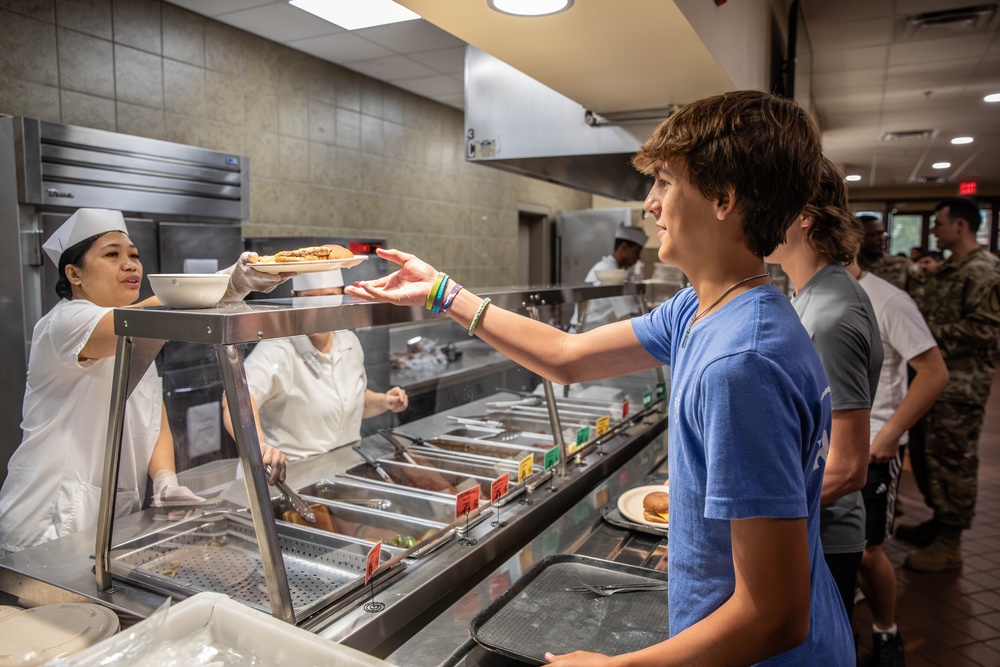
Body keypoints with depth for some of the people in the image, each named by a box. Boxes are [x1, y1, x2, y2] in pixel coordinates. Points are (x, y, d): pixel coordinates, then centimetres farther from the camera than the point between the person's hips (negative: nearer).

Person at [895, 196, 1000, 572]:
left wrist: (928, 332, -19)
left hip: (961, 383, -9)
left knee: (953, 459, -1)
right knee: (925, 452, 16)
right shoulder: (946, 270, 15)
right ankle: (939, 521, 32)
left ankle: (949, 544, 10)